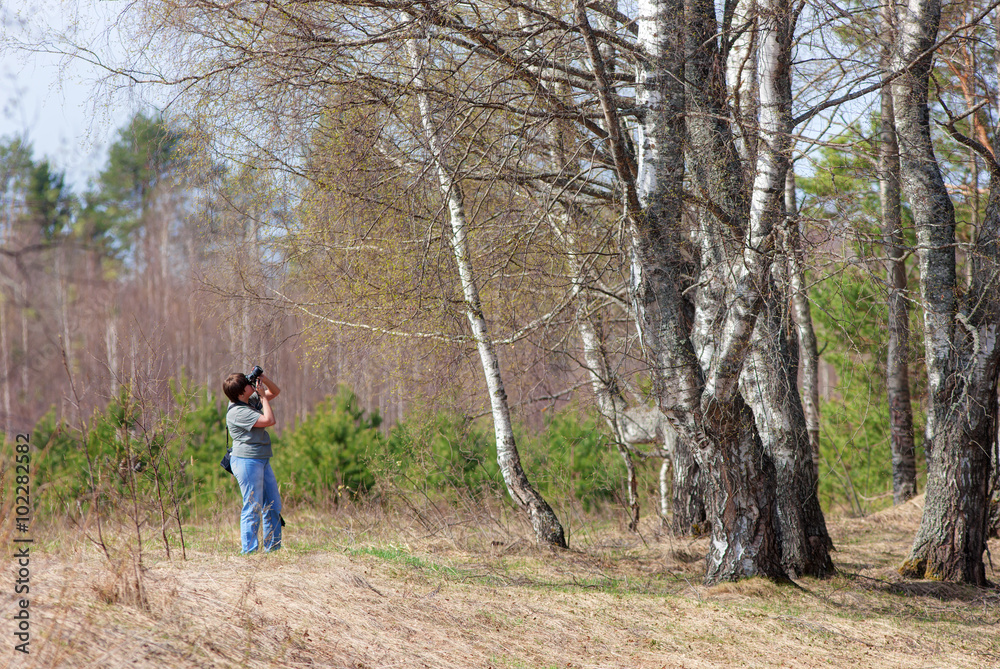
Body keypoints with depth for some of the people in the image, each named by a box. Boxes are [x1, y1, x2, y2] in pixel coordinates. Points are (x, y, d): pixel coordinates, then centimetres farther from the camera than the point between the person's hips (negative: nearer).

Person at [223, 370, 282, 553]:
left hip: (262, 461, 10)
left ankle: (273, 547, 18)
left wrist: (263, 378, 3)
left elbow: (275, 391, 22)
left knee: (274, 507, 11)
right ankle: (249, 551, -4)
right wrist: (263, 396, -12)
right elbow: (269, 420, -23)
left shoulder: (252, 401, 11)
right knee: (253, 508, -8)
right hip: (247, 461, -10)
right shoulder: (237, 412, -18)